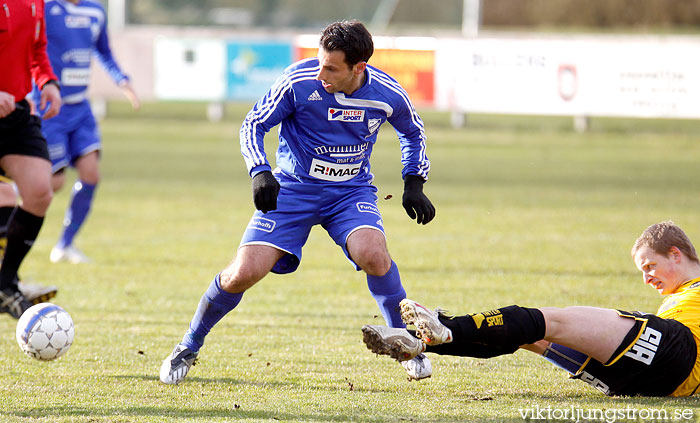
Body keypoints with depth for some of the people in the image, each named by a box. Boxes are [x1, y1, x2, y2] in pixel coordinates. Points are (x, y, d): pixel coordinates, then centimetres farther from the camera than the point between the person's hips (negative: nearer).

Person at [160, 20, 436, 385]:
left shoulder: (388, 94, -13)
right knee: (244, 272, -14)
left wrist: (414, 184, 1)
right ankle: (189, 347, 10)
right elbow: (253, 124, -7)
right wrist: (260, 172, -23)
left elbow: (412, 132, 11)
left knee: (373, 255, -30)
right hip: (293, 187, -1)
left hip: (351, 191, 1)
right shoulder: (300, 81, -20)